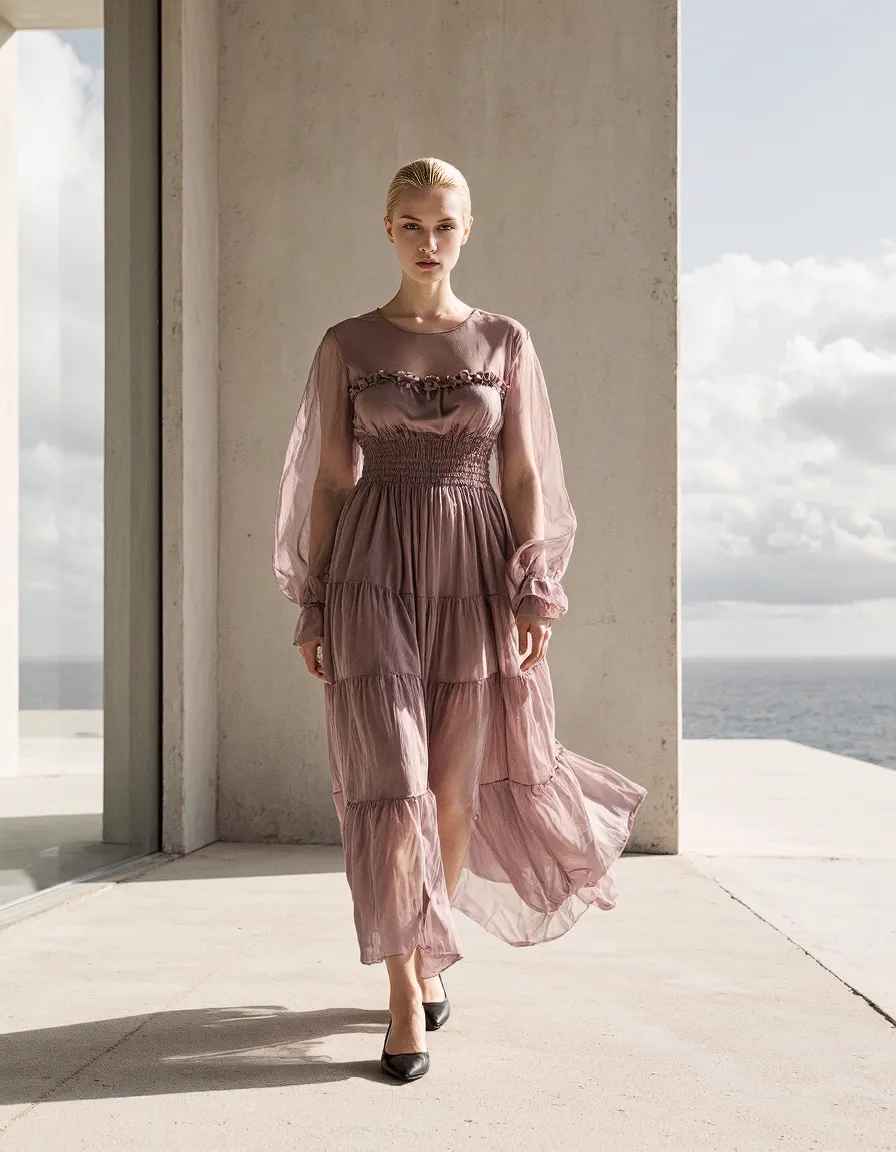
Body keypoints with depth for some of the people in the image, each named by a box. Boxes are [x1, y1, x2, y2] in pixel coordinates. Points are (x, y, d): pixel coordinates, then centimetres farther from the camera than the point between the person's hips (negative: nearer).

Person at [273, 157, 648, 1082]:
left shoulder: (506, 341, 6)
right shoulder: (347, 345, 5)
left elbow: (524, 475, 5)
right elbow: (330, 481, 5)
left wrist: (536, 592, -4)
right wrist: (310, 604, 1)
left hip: (473, 572, 1)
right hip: (374, 574, -1)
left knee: (455, 783, 8)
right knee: (389, 782, -9)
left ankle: (430, 955, 29)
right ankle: (405, 995, -1)